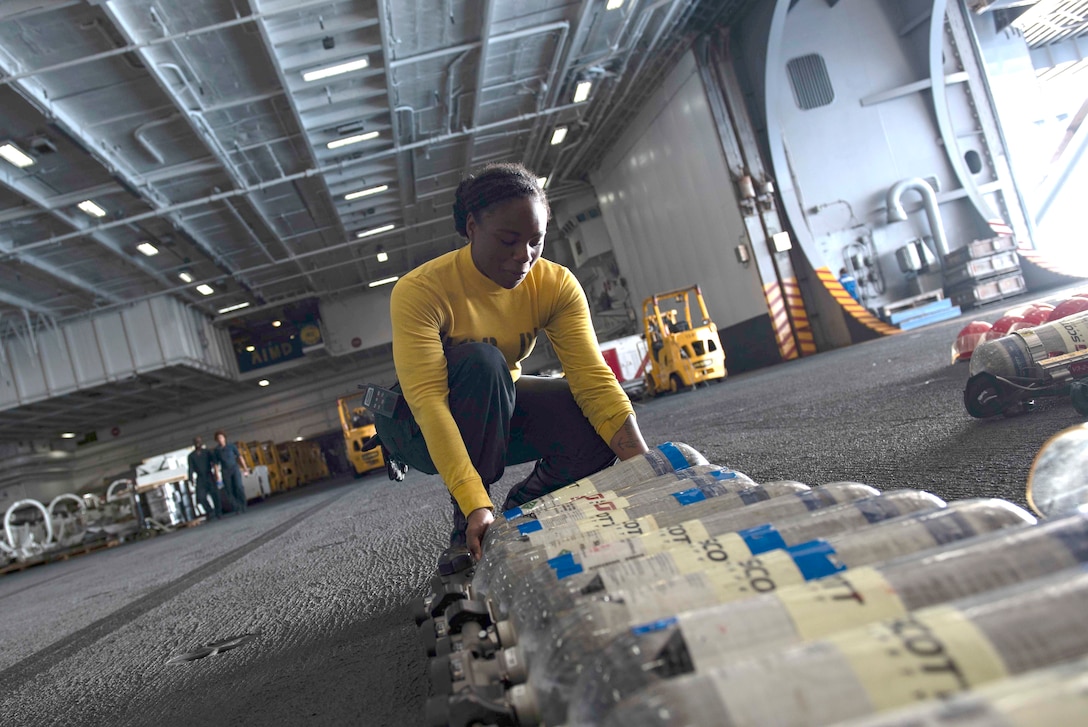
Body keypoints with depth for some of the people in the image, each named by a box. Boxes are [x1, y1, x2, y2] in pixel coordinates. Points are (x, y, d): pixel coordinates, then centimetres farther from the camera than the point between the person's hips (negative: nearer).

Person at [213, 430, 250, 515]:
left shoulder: (231, 446, 5)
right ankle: (237, 509, 1)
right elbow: (216, 464, 7)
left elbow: (239, 456, 5)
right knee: (230, 491, -3)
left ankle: (243, 507, -8)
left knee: (239, 487, -17)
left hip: (235, 469, -1)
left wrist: (245, 467, -1)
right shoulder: (217, 450, 6)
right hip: (225, 472, 1)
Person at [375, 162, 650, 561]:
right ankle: (468, 535, -22)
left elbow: (593, 378, -26)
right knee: (482, 361, -36)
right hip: (419, 427, -3)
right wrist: (475, 505, -48)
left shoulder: (556, 285, -16)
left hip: (496, 408, 4)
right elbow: (427, 401, -37)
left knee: (599, 425, -24)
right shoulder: (419, 290, -28)